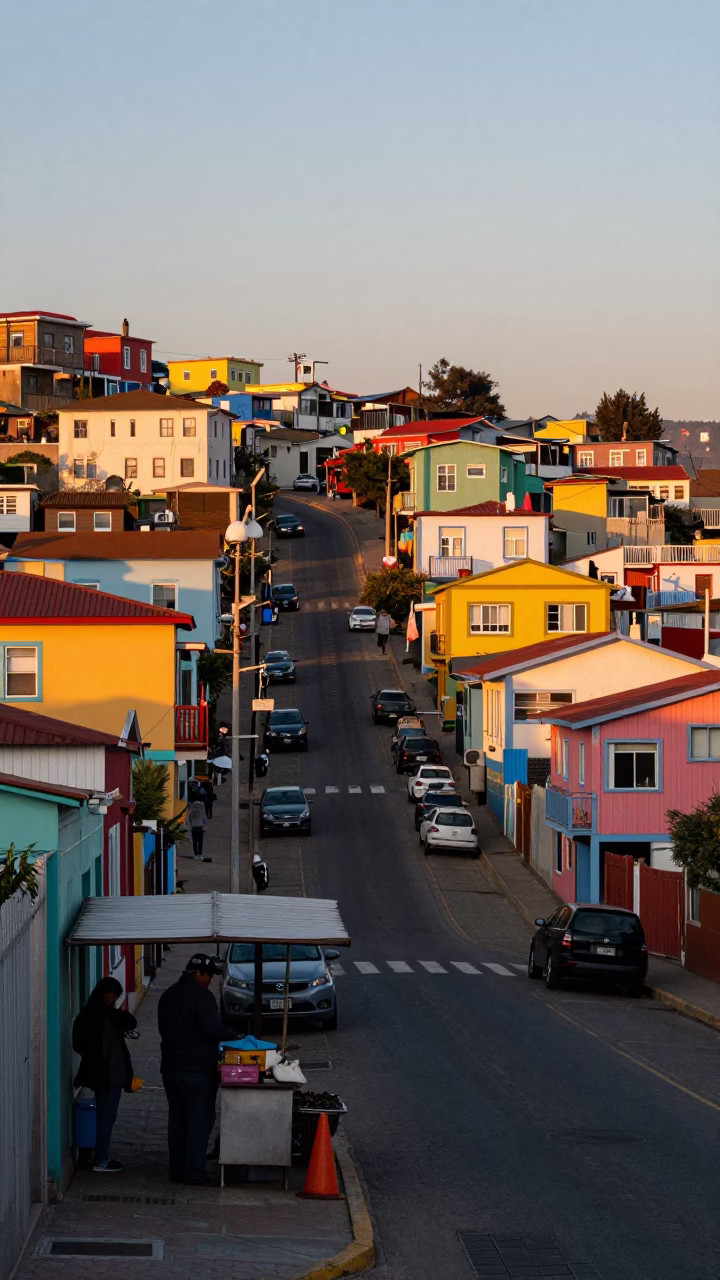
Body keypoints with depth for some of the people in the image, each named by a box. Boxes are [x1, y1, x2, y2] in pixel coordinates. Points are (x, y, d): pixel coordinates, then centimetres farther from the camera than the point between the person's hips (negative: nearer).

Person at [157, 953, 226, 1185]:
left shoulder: (167, 996, 12)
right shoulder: (201, 996, -14)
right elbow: (214, 1031, -18)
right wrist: (234, 1036, -2)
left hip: (171, 1067, 8)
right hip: (198, 1069, -8)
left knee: (176, 1119, 13)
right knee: (200, 1121, -3)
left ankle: (177, 1170, 15)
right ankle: (194, 1173, -5)